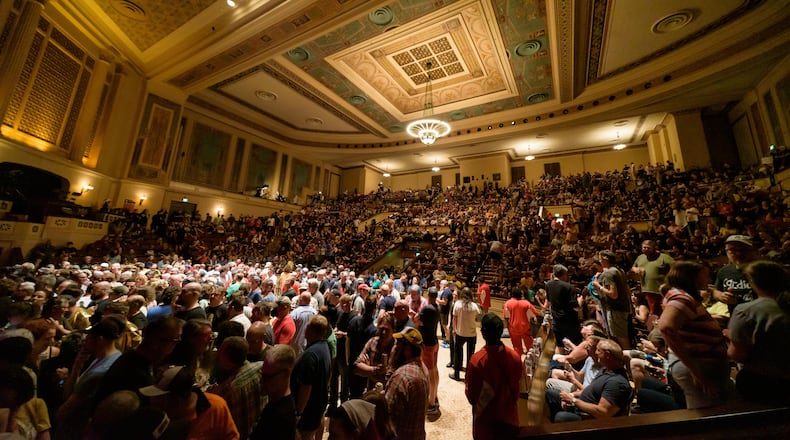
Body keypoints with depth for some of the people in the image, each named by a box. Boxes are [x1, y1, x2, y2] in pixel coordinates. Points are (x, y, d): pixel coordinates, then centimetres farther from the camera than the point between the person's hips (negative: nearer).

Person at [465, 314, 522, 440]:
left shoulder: (477, 360, -31)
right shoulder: (515, 356, -18)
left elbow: (471, 394, -18)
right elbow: (516, 386, -1)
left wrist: (474, 401, 3)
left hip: (486, 417, -3)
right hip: (508, 415, 3)